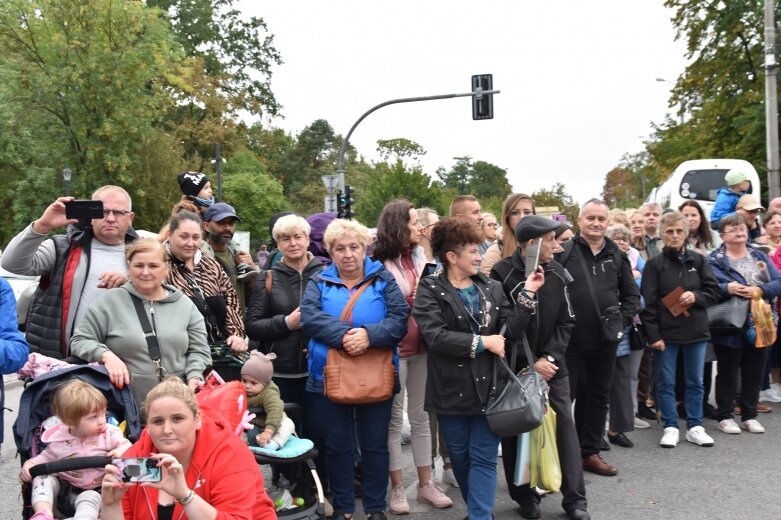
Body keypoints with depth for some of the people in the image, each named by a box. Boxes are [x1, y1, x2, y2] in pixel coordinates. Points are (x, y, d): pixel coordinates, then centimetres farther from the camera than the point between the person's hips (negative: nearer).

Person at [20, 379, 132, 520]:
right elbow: (46, 457, 11)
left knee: (90, 498, -34)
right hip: (64, 488, 3)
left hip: (93, 491, -3)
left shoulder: (109, 433, -9)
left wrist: (122, 450, -30)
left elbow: (127, 445, -6)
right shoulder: (58, 439, -4)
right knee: (42, 476, -18)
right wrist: (30, 464, -8)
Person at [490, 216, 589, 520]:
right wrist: (529, 364, -15)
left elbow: (565, 322, 4)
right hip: (515, 367, -3)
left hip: (551, 364, 4)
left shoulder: (557, 273, 2)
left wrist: (549, 358, -10)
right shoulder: (502, 274, -13)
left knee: (564, 425, 2)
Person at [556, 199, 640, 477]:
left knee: (598, 397, 14)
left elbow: (632, 295, 13)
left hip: (605, 341, 5)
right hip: (569, 340, -5)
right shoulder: (563, 253, -6)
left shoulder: (617, 256, 7)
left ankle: (589, 452, 28)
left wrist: (622, 319, -3)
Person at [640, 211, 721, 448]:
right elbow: (648, 302, -7)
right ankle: (671, 427, 16)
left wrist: (696, 297, -14)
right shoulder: (654, 264, -4)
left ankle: (695, 427, 21)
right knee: (666, 383, 4)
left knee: (695, 382, 11)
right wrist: (653, 335, -13)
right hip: (666, 333, -2)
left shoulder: (698, 260, 4)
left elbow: (714, 291, 7)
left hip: (696, 331, 3)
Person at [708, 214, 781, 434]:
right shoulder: (714, 260, -3)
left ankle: (749, 416, 25)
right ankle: (725, 417, 17)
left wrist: (760, 290, -16)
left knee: (754, 373, 12)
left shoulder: (760, 257, 12)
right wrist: (727, 288, -28)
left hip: (759, 324, 5)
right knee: (728, 373, 5)